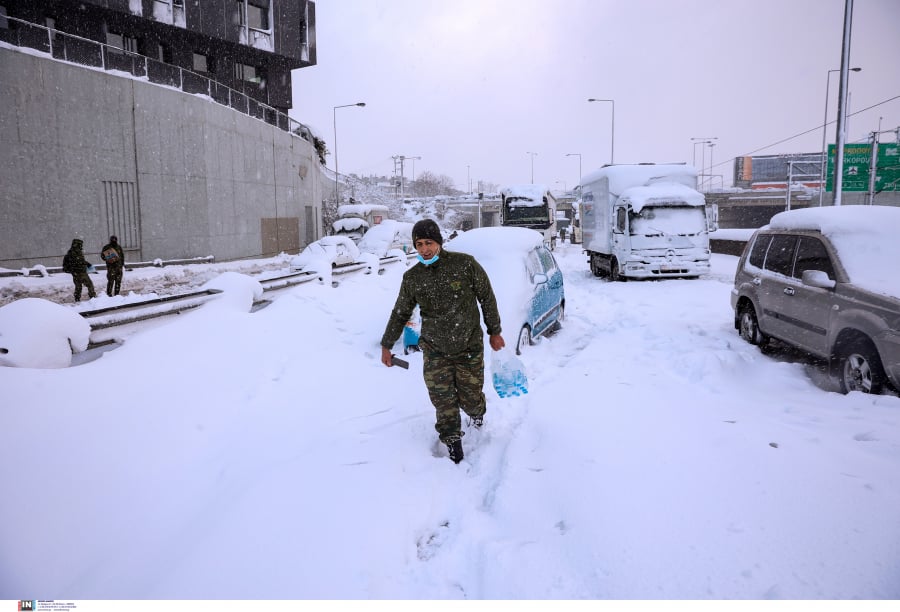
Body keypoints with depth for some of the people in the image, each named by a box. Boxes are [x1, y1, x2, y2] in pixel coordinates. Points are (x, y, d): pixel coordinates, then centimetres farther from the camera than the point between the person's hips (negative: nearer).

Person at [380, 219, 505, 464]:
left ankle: (477, 412, 45)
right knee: (443, 401, -2)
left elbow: (487, 298, -1)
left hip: (469, 347, -1)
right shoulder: (412, 277, -2)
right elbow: (400, 313, 10)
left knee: (470, 399, 8)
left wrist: (494, 332, 2)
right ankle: (453, 442, 20)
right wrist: (386, 345, 13)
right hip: (434, 351, 2)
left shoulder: (465, 264, -11)